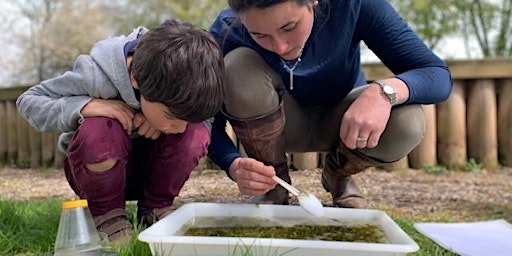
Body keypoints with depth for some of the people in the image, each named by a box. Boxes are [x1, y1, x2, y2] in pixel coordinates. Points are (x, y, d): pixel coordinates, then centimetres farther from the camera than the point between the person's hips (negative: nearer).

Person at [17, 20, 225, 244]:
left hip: (150, 166, 3)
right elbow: (28, 101, -19)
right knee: (99, 130, -37)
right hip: (95, 168, -2)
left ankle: (155, 209, -3)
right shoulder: (96, 75, -32)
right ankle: (106, 214, -10)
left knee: (195, 134, -27)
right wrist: (85, 106, -39)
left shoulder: (183, 82, -24)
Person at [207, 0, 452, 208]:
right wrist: (234, 166, -43)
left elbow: (438, 75, -27)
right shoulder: (227, 32, -28)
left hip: (338, 120, 1)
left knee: (407, 122, -30)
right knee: (239, 68, -31)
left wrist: (385, 91, -47)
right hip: (273, 127, 0)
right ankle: (273, 184, -8)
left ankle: (337, 175, 4)